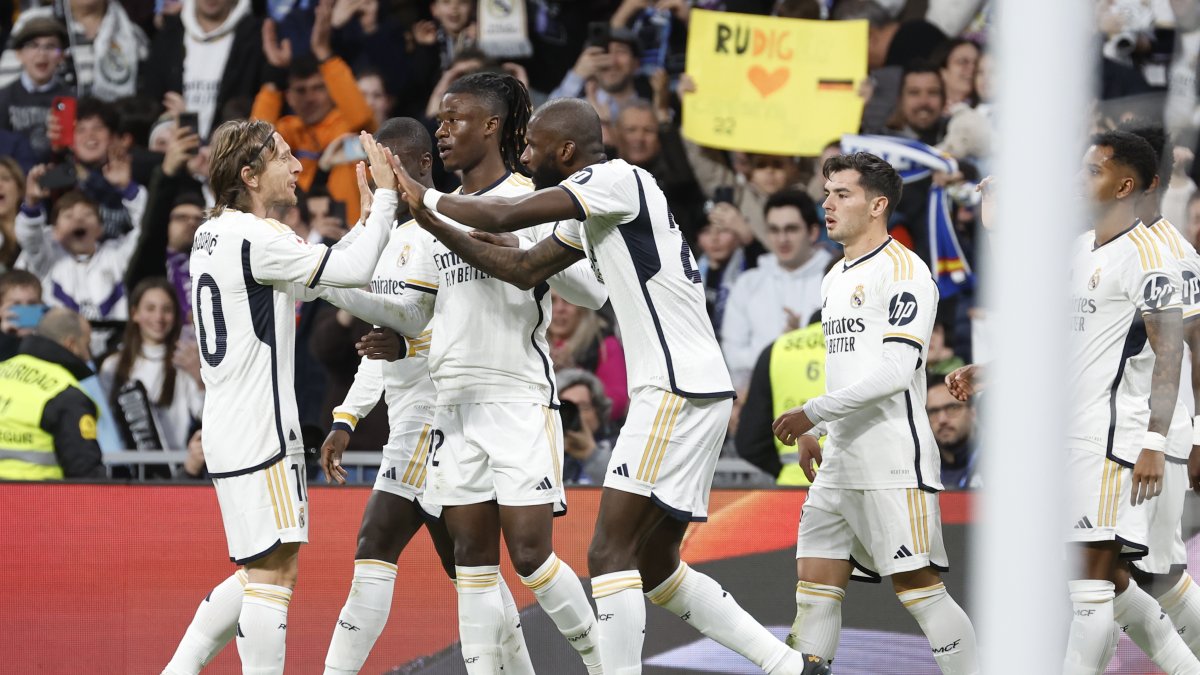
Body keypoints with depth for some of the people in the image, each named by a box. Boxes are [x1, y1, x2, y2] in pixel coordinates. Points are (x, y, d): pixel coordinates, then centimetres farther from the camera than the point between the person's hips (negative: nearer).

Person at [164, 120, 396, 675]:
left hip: (228, 432, 10)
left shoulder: (211, 234, 15)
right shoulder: (256, 237, -14)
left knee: (262, 573, 16)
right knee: (274, 572, -9)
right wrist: (386, 194, -8)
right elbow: (354, 270, -18)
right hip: (258, 432, -10)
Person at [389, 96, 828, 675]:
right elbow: (523, 269, 23)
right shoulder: (590, 212, 18)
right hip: (684, 393, 10)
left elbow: (508, 216, -18)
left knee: (610, 554, -12)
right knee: (655, 567, 14)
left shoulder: (618, 180, -11)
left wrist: (428, 197, -2)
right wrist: (431, 222, 17)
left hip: (677, 394, -10)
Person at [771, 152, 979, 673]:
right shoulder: (836, 278, 19)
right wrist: (815, 431, 17)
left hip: (893, 465, -9)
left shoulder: (903, 272, -10)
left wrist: (814, 412, -17)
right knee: (815, 585, 3)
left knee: (919, 587, -8)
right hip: (840, 465, 9)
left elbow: (895, 371, -19)